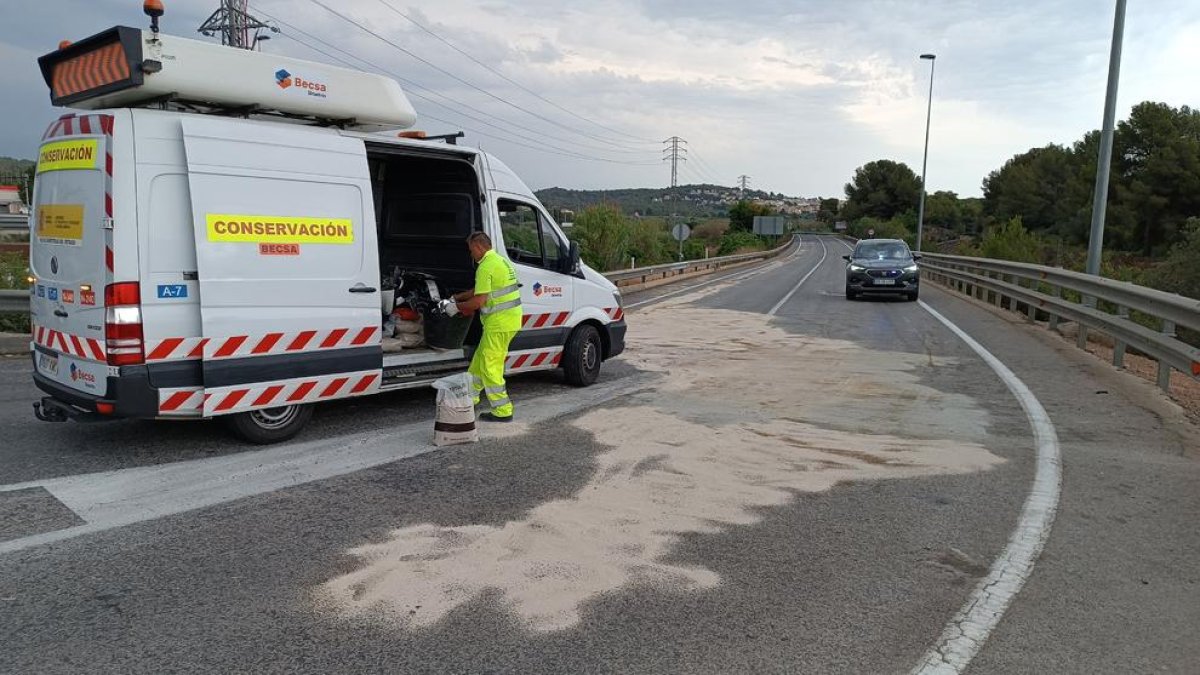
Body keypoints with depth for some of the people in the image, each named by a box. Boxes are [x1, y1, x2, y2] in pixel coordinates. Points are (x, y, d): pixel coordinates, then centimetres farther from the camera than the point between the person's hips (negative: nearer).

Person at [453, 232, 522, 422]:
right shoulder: (501, 260, 17)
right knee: (480, 359, 21)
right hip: (510, 320, 10)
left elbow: (479, 301, -20)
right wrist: (457, 297, 29)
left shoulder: (486, 267, -16)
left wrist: (457, 306, -4)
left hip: (499, 324, -10)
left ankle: (503, 411, 2)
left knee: (490, 366, -3)